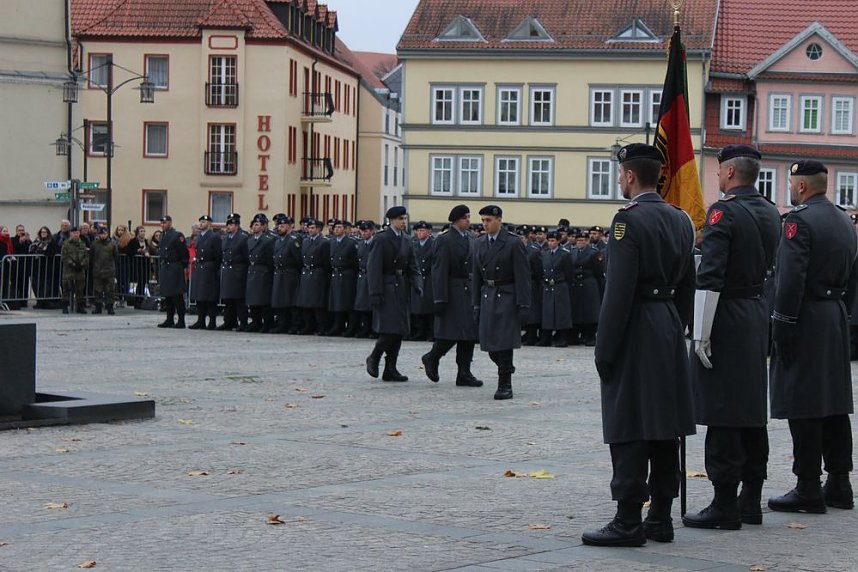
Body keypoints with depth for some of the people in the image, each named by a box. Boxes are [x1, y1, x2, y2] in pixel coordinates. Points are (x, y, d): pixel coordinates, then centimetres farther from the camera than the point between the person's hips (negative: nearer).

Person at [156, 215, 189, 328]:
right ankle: (170, 320, 17)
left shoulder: (177, 235, -8)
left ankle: (181, 321, -5)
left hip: (174, 269, -8)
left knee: (177, 296, -7)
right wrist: (160, 270, 17)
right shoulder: (162, 236, 16)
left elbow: (184, 254, -9)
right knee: (167, 296, 10)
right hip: (164, 268, 8)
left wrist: (183, 267, -9)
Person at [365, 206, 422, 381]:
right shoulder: (381, 239, -7)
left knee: (400, 330, 5)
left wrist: (417, 285, -5)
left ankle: (390, 370, 10)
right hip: (387, 287, -7)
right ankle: (373, 358, 8)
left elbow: (413, 267, 12)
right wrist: (376, 293, -17)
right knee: (390, 329, -14)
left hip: (402, 288, 7)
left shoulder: (406, 240, 13)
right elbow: (374, 268, -11)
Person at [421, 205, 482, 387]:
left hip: (469, 291, 7)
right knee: (451, 332, -9)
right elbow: (439, 271, -14)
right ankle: (432, 358, 17)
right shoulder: (444, 240, -9)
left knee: (469, 333, 5)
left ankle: (464, 374, 9)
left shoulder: (470, 239, 13)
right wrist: (440, 300, -18)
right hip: (453, 291, -7)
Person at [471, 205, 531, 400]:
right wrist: (476, 304, 9)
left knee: (504, 341, -7)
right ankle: (506, 369, 28)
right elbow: (476, 276, 13)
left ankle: (505, 385, 0)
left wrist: (524, 305, -14)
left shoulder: (513, 243, -7)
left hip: (506, 297, -5)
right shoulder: (480, 243, 10)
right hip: (487, 296, 5)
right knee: (490, 344, 4)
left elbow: (522, 276, -9)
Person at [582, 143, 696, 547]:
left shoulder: (629, 220, -14)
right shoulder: (680, 221, 12)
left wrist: (604, 348, -15)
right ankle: (661, 517, 15)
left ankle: (628, 521, -5)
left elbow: (619, 290, -18)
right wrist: (676, 331, 20)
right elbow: (687, 287, 15)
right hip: (669, 329, 8)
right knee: (664, 428, 10)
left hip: (635, 332, -8)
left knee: (629, 430, -5)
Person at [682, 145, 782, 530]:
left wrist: (701, 335, -19)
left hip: (727, 320, -8)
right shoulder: (770, 214, 10)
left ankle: (725, 505, -4)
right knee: (752, 409, 12)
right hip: (758, 315, 8)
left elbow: (709, 277, -20)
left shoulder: (724, 213, -15)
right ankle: (751, 500, 18)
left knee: (723, 415, -5)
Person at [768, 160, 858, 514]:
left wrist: (782, 328, -17)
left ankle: (808, 490, -4)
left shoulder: (800, 221, -14)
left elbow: (790, 280, -20)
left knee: (804, 409, -6)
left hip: (805, 324, -9)